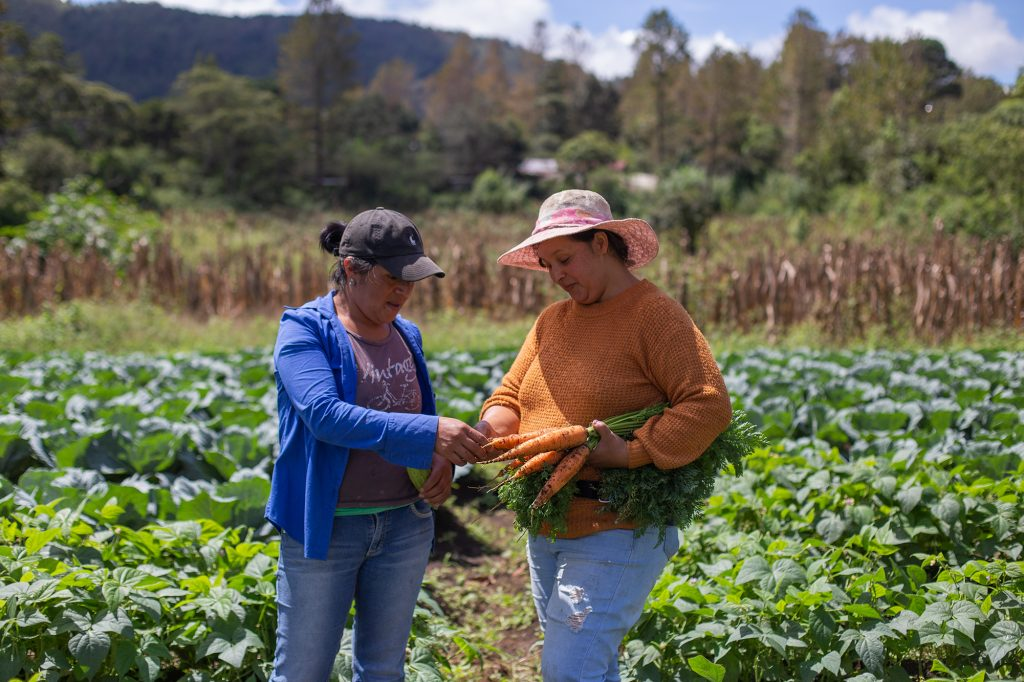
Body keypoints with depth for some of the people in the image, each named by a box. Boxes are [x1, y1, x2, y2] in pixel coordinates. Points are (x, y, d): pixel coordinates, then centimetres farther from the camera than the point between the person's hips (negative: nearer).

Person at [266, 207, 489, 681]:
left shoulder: (406, 335, 6)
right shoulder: (305, 330, -11)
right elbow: (325, 414, -27)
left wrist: (442, 460, -7)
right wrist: (431, 432, -34)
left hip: (405, 524, 5)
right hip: (325, 525, -5)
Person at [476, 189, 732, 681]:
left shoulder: (655, 316, -11)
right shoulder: (553, 319, 12)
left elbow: (709, 406, -19)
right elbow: (511, 394, 14)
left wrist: (631, 452, -26)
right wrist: (491, 429, -8)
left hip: (615, 534, -7)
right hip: (546, 530, 8)